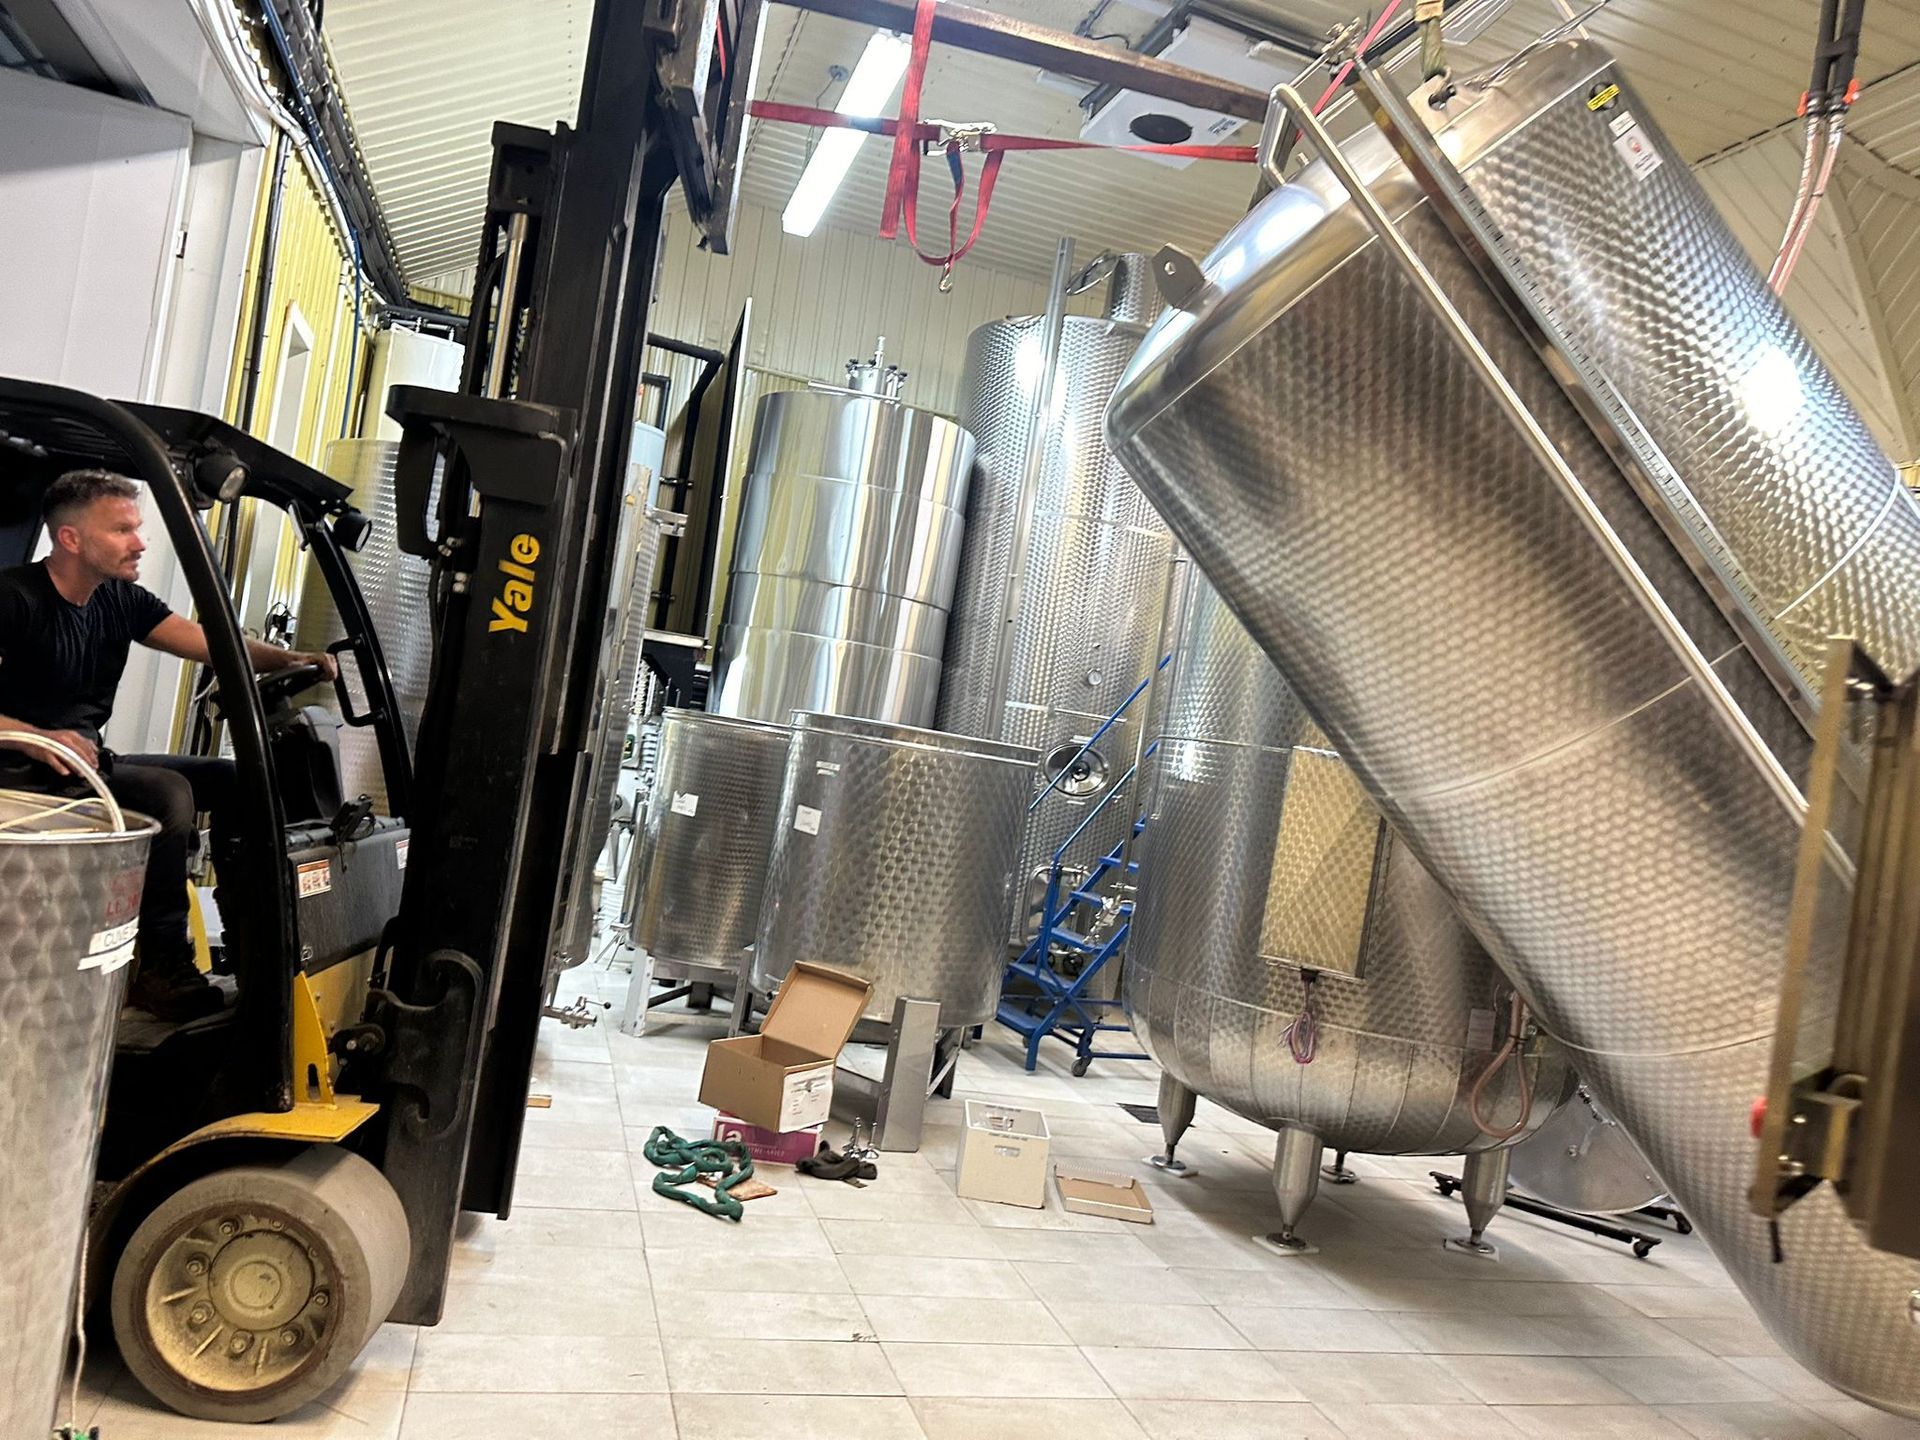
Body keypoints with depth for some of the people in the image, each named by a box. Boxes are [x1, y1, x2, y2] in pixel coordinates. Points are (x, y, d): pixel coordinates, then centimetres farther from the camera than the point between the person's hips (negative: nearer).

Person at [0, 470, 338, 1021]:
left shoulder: (121, 599, 7)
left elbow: (209, 642, -3)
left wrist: (285, 659, -20)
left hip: (87, 762, 8)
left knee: (229, 779, -1)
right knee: (167, 792, -28)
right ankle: (162, 971, -18)